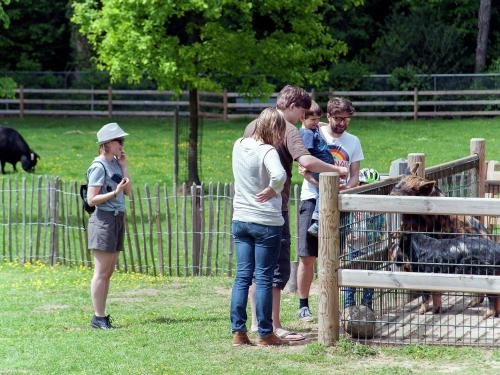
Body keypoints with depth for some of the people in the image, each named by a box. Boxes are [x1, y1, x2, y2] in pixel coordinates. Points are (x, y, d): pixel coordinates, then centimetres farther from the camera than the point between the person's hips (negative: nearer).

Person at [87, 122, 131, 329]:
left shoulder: (115, 163, 12)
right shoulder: (99, 167, -12)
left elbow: (128, 190, 7)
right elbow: (91, 199, -15)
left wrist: (124, 166, 4)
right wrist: (115, 192, -24)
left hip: (117, 219, 9)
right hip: (103, 220, -9)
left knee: (108, 273, 10)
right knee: (101, 272, -6)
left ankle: (101, 315, 15)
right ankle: (98, 317, -3)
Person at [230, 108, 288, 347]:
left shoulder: (238, 145, 5)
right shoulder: (267, 152, -16)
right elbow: (279, 175, -35)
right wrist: (272, 190, -18)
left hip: (240, 220, 6)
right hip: (266, 222, -6)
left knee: (242, 276, 8)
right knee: (264, 278, 1)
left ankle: (238, 332, 5)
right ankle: (265, 334, 7)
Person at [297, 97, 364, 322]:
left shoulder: (353, 142, 12)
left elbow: (355, 176, 11)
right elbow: (302, 168, -9)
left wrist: (346, 187, -11)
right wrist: (320, 183, -24)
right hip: (312, 200, -3)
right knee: (307, 256, -6)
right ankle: (303, 305, 2)